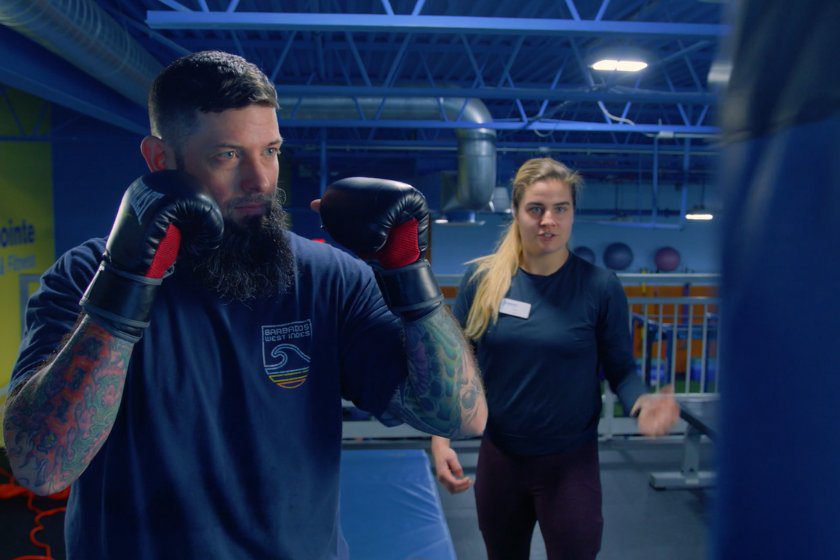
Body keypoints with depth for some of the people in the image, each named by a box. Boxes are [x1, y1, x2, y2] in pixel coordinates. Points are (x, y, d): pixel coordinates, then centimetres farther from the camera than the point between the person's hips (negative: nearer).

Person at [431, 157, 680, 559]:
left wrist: (642, 403, -27)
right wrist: (440, 438, -10)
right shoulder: (481, 279, -7)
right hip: (497, 458, 2)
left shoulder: (600, 287, -11)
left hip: (571, 462, -2)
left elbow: (621, 369, -6)